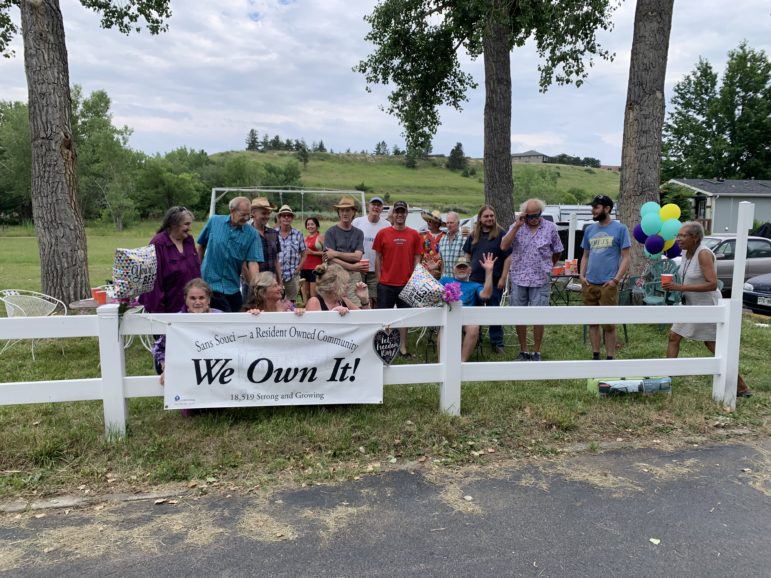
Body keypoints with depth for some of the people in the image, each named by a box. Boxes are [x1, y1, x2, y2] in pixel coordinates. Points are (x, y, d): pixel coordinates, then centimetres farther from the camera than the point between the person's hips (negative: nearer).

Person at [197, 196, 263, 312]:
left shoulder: (252, 234, -4)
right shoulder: (214, 221, -3)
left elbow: (253, 263, -11)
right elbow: (201, 246, 8)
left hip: (233, 286, 2)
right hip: (210, 283, -2)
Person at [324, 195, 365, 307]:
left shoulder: (358, 233, 12)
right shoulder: (331, 232, 2)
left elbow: (357, 256, -2)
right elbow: (331, 260, -8)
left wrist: (336, 253, -7)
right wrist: (352, 266, -10)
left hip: (354, 276, 3)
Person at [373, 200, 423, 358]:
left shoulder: (414, 235, 3)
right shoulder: (382, 233, 0)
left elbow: (417, 258, 6)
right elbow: (378, 258, 4)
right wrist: (379, 279, 0)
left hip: (406, 284, 1)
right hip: (386, 284, -1)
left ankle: (403, 347, 19)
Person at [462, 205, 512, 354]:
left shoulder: (501, 235, -5)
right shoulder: (473, 236, 9)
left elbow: (508, 257, -8)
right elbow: (467, 255, 17)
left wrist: (503, 278, -13)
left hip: (494, 282, -4)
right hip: (474, 280, 5)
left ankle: (497, 342, 12)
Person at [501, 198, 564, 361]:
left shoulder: (550, 228, 1)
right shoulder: (516, 227, 3)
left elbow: (557, 252, 11)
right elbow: (503, 246, -11)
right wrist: (517, 226, -15)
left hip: (540, 280, -1)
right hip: (518, 279, 2)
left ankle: (536, 353, 14)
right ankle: (523, 352, 20)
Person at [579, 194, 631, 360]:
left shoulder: (620, 229, -1)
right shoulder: (590, 229, 12)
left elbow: (625, 257, -4)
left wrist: (616, 280, -13)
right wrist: (581, 275, 2)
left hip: (608, 284, -5)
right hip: (589, 284, 5)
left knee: (609, 324, 1)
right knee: (592, 322, 10)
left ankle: (610, 358, 11)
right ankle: (595, 356, 20)